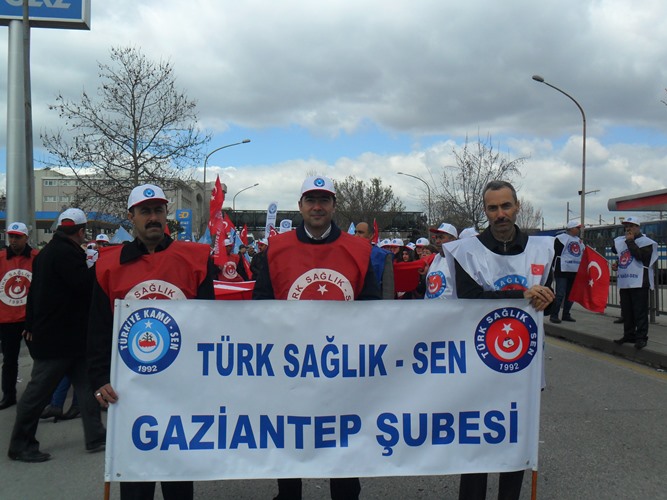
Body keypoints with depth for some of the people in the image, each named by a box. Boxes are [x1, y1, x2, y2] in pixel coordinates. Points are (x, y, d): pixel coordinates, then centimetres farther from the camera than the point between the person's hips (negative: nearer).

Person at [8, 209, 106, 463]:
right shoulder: (67, 252, -19)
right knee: (39, 390, 3)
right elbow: (87, 284, -26)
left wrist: (32, 325, 25)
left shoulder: (47, 252, 13)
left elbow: (35, 290, 20)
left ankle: (95, 437, 18)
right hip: (58, 337, -10)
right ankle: (21, 445, 16)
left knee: (86, 385, 12)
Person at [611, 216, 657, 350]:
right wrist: (618, 264, 16)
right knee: (626, 312, 11)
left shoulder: (645, 241, -4)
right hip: (624, 282, 7)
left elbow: (640, 256, -19)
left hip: (639, 282, -7)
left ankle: (641, 337, -6)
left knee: (640, 311, -7)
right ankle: (629, 335, 19)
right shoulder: (621, 241, 16)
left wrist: (630, 242, -13)